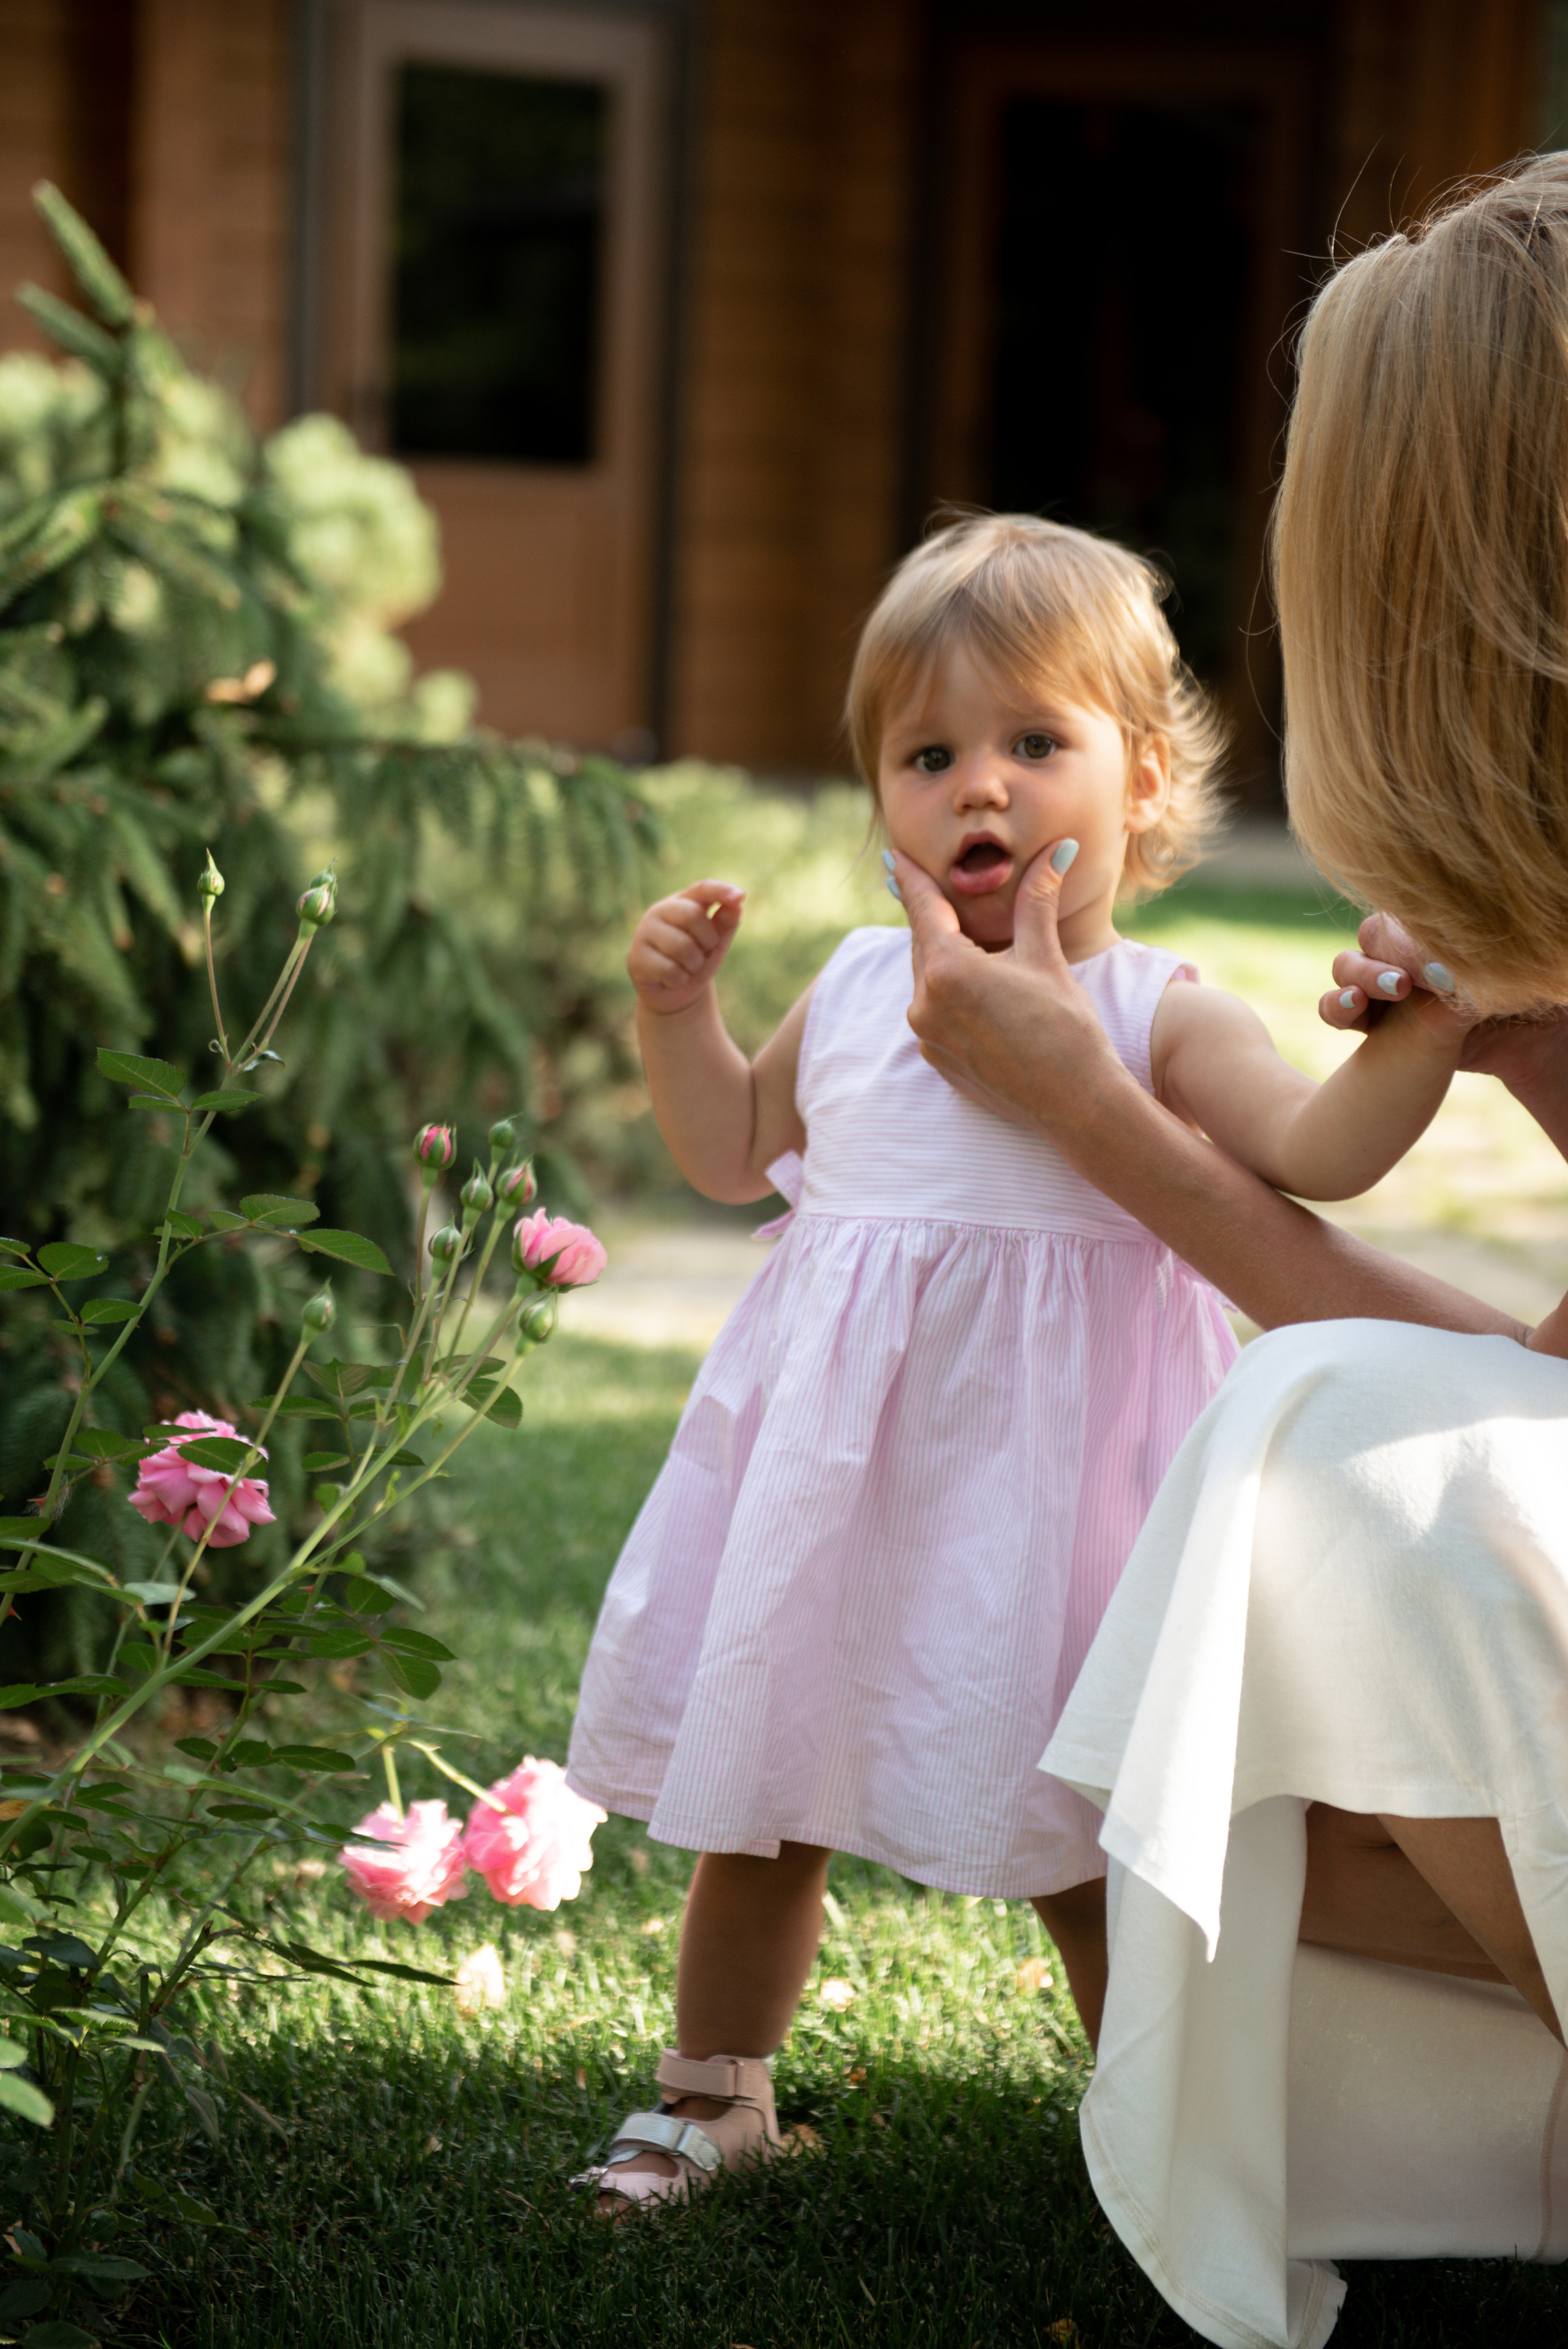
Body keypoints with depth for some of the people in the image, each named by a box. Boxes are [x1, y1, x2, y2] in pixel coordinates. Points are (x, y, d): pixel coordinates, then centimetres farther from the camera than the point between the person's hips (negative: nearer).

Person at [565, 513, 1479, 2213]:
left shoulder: (1154, 1016, -6)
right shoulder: (857, 989, 8)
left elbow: (1317, 1150, -20)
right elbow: (733, 1156, 23)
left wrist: (1414, 1031, -36)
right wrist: (679, 1009, 10)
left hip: (1042, 1455, -4)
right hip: (839, 1450, 4)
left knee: (1078, 1820, 4)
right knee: (758, 1789, 14)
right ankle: (714, 2092, 34)